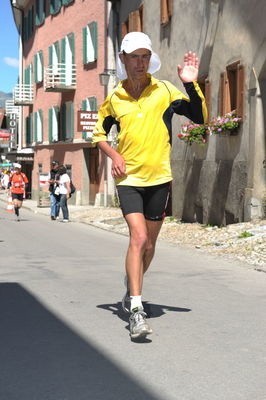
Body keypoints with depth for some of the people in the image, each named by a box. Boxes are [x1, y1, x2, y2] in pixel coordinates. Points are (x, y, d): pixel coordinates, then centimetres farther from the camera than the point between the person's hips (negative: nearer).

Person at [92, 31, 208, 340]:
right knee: (139, 238, -18)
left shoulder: (165, 90, -2)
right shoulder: (114, 98, 2)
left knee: (148, 244, 14)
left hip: (159, 178, 1)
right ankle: (136, 310, -18)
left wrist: (191, 85, -17)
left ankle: (131, 288, 40)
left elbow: (200, 117, -4)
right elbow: (99, 133, 15)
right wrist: (113, 154, -3)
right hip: (128, 179, -1)